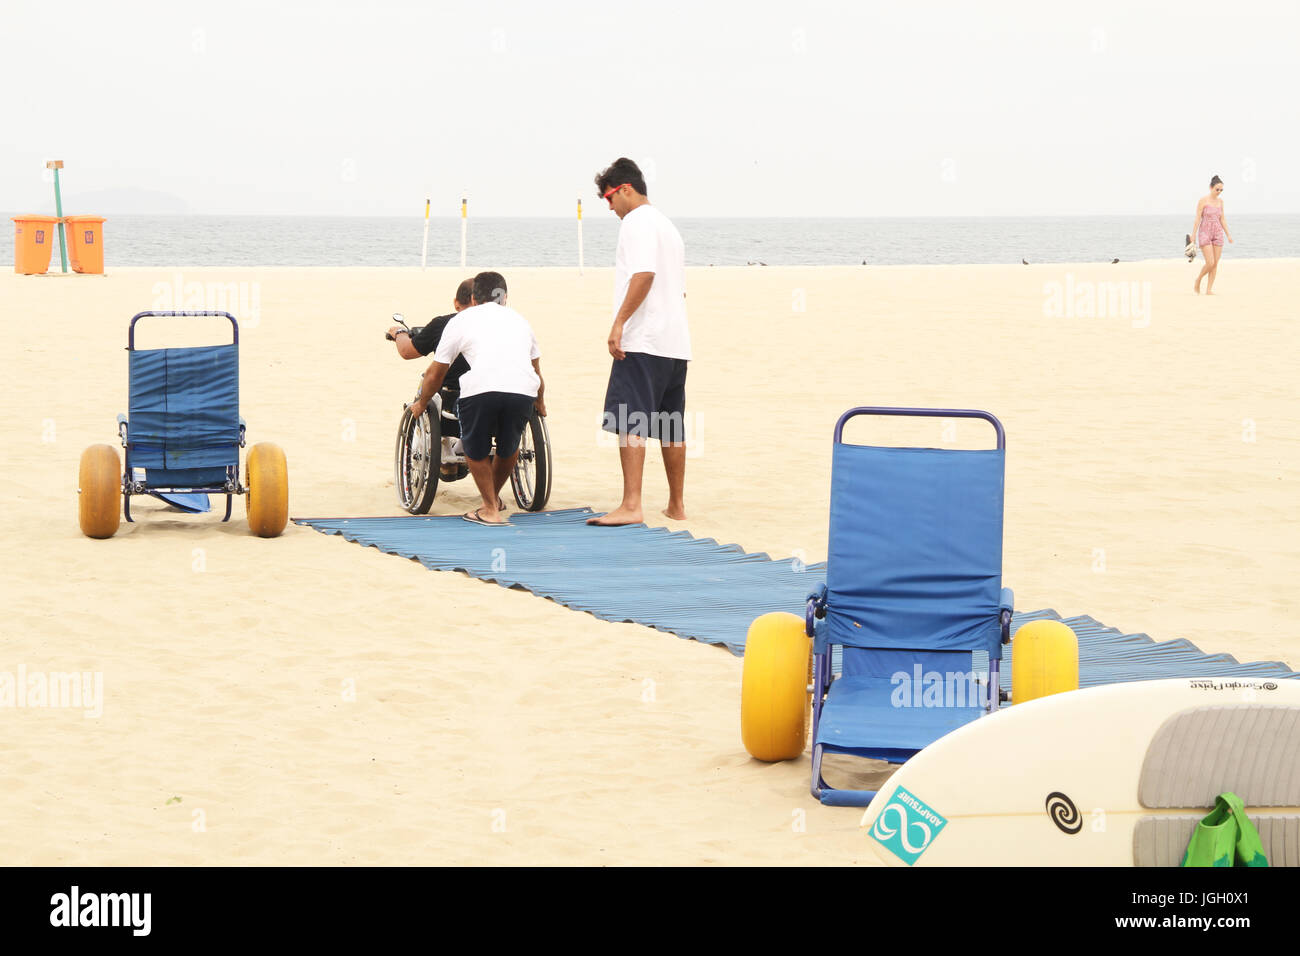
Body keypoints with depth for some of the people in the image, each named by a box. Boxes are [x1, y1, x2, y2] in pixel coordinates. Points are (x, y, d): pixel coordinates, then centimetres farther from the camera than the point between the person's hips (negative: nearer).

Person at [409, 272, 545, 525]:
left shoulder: (461, 320, 23)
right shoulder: (519, 319, 32)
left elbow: (435, 374, 28)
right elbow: (536, 369, 45)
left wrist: (421, 404, 46)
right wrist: (540, 401, 63)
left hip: (481, 389, -3)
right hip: (523, 390, 3)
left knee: (475, 450, 22)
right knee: (508, 447, 28)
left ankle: (491, 509, 21)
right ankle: (494, 497, 47)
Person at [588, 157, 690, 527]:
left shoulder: (637, 222, -6)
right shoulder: (668, 226, 23)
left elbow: (644, 274, -21)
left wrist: (619, 323, -23)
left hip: (642, 342, -9)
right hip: (675, 342, 9)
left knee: (629, 424, -13)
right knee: (670, 427, 14)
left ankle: (631, 506, -21)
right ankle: (676, 504, 19)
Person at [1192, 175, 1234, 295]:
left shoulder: (1220, 202, 9)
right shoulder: (1203, 200, -7)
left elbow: (1222, 220, 14)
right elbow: (1197, 219, -8)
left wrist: (1228, 235, 7)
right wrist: (1193, 237, -11)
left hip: (1218, 234, 5)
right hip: (1205, 233, -5)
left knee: (1215, 264, 0)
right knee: (1210, 263, -13)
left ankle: (1209, 290, 5)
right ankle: (1198, 280, 12)